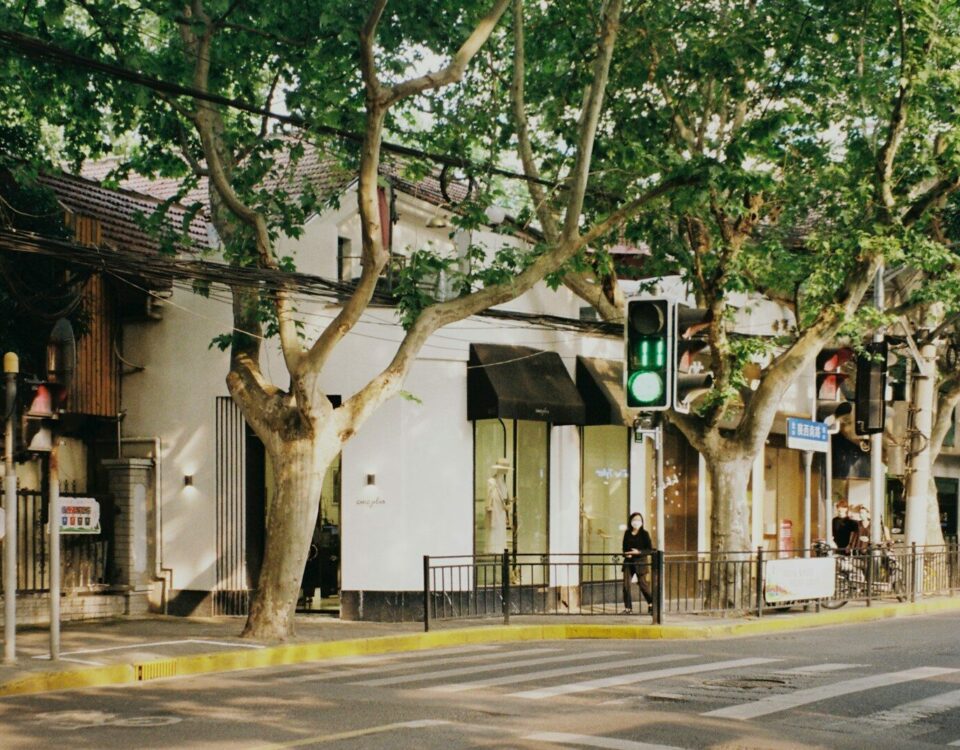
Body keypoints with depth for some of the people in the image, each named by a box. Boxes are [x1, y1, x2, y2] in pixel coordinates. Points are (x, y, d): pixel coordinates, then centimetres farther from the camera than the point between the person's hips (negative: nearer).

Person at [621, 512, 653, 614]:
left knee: (642, 584, 2)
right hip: (628, 562, 4)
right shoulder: (627, 533, 6)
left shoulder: (644, 534, -5)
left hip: (640, 562, -4)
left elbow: (650, 549, -7)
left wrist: (639, 552, -20)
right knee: (626, 584, -3)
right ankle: (628, 608, 4)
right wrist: (626, 553, -6)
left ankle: (651, 602, 25)